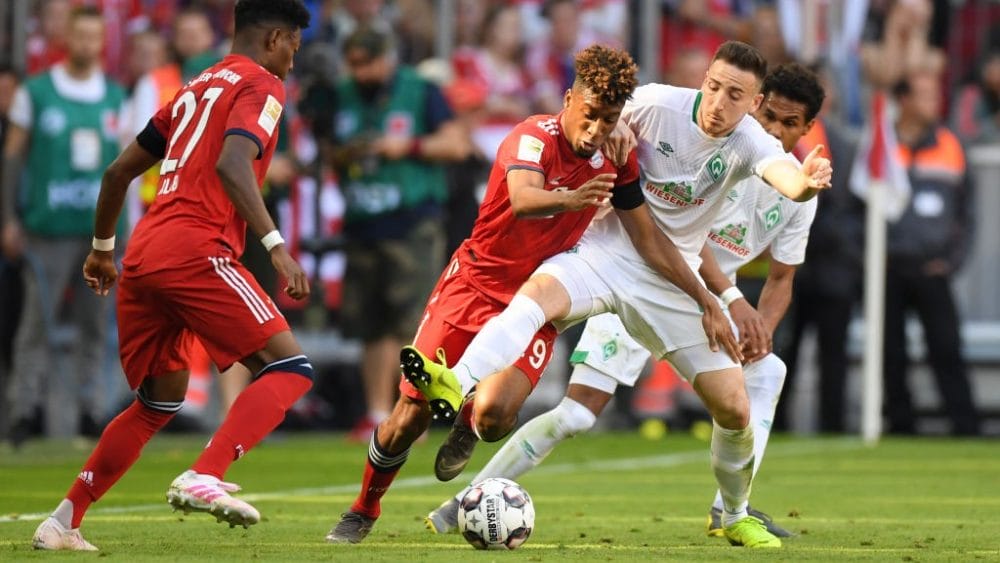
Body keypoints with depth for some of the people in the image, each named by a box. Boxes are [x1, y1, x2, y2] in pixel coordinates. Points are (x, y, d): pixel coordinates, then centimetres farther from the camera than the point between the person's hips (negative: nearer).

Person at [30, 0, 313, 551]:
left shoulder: (193, 90, 26)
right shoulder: (261, 86, 2)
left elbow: (118, 170, 29)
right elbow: (232, 164, -16)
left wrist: (102, 247, 41)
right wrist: (276, 245, -22)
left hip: (141, 257, 8)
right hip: (194, 252, -8)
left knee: (160, 401, 21)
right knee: (289, 369, -8)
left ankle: (62, 522, 19)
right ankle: (203, 479, -26)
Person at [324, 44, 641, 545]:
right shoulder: (534, 139, -22)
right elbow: (522, 198, -44)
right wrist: (570, 200, -65)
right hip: (474, 282, -3)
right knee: (410, 417, -4)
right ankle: (364, 510, 24)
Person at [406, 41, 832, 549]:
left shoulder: (749, 143, -12)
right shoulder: (655, 104, -11)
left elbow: (785, 176, -36)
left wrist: (806, 182, -57)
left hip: (670, 280, 1)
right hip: (607, 252, -1)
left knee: (734, 409, -3)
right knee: (537, 290, -35)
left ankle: (736, 516, 23)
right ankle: (458, 386, -53)